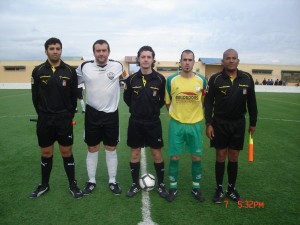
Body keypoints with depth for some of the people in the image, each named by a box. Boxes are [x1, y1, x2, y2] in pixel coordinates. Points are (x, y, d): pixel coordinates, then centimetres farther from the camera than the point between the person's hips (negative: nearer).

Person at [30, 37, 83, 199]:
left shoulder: (70, 71, -2)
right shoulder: (38, 71, 0)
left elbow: (74, 96, 3)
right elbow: (35, 96, 5)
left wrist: (69, 115, 2)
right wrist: (43, 114, 5)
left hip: (64, 119, -1)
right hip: (44, 120, 1)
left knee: (67, 152, 6)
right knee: (46, 153, 12)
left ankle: (72, 184, 21)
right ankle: (44, 185, 30)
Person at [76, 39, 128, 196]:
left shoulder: (118, 66, -3)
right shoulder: (84, 67, -3)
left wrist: (123, 78, 4)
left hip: (111, 115, 0)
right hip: (92, 114, 1)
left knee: (111, 149, 9)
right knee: (92, 149, 11)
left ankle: (112, 181, 25)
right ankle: (91, 181, 27)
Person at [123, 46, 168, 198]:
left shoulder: (160, 79, -6)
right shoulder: (132, 79, -2)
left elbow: (164, 99, 6)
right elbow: (127, 98, 11)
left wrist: (154, 109, 0)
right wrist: (136, 109, 5)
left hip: (153, 122, -1)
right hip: (135, 122, 1)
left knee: (156, 154, 6)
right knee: (135, 153, 10)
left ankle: (161, 184, 23)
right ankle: (135, 184, 26)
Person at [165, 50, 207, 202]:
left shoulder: (201, 80, -2)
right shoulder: (171, 80, -5)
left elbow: (204, 100, 12)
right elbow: (167, 101, 6)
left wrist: (195, 114, 9)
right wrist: (176, 114, 5)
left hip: (195, 124, 1)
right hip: (176, 124, -1)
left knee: (196, 157, 8)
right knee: (174, 157, 4)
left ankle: (196, 187, 27)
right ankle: (173, 188, 22)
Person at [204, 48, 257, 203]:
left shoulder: (247, 78, 1)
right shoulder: (215, 79, -7)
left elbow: (251, 102, 7)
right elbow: (208, 102, -5)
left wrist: (253, 123, 8)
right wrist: (208, 124, -10)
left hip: (239, 123, 2)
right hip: (220, 123, -2)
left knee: (234, 157, 11)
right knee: (221, 156, 5)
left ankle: (232, 188, 27)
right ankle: (219, 189, 20)